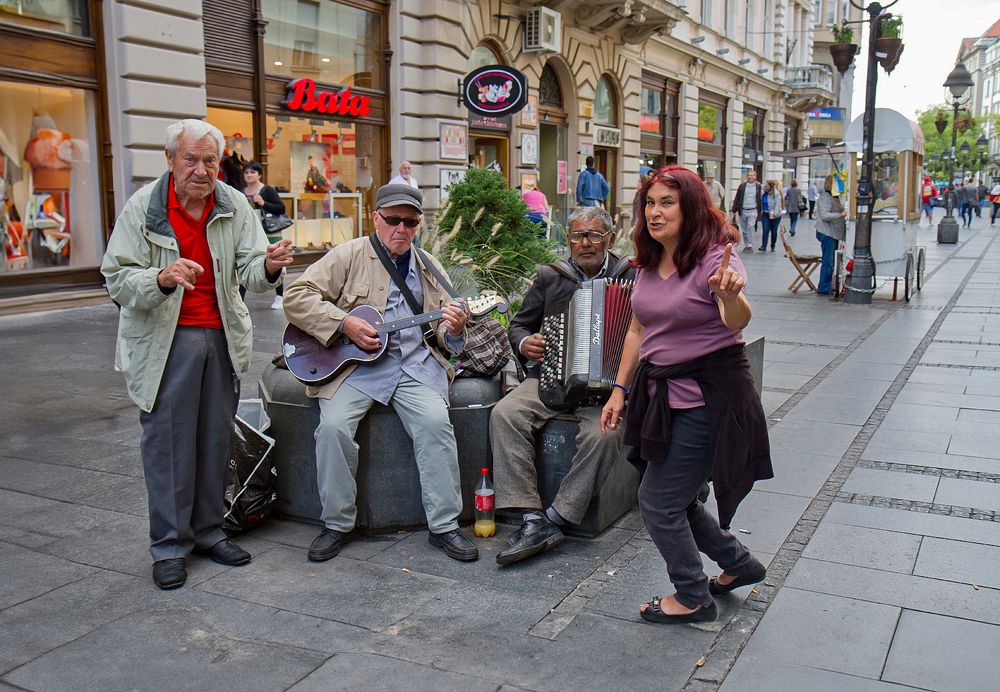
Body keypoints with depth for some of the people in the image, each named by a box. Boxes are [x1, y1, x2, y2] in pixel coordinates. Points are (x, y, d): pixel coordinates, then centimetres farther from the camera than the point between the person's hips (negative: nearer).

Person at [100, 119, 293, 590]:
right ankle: (169, 545, 15)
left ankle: (208, 531, 26)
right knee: (167, 440, 1)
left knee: (216, 438, 10)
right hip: (164, 340, -3)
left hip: (222, 336, 3)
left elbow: (249, 275, -4)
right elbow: (117, 280, -9)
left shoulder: (235, 206, 2)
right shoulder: (142, 207, -6)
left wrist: (269, 267, -27)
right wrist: (161, 278, -29)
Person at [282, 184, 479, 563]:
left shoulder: (428, 267, 17)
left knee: (436, 422, -24)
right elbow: (295, 297, -3)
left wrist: (454, 329, -8)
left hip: (415, 362, 2)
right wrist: (344, 323, -15)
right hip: (355, 363, -2)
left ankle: (444, 525, -9)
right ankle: (338, 524, -4)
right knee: (333, 425, -25)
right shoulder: (349, 255, 5)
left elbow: (442, 334, 18)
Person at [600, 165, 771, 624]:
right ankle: (739, 563, 40)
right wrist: (620, 390, 12)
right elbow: (638, 331, 15)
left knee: (658, 501, -2)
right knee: (674, 497, 18)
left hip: (707, 398, -8)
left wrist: (731, 295, -55)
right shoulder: (649, 264, 8)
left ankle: (693, 598, 19)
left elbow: (738, 321, -33)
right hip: (663, 395, 8)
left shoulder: (714, 258, -16)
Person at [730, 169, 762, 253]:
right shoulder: (742, 186, 5)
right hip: (742, 211, 2)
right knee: (744, 230, 7)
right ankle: (746, 246, 17)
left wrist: (759, 211, 3)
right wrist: (734, 210, 3)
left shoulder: (758, 186, 4)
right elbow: (736, 198, 7)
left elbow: (760, 199, 7)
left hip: (753, 211, -2)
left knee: (750, 227, -15)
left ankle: (750, 246, -11)